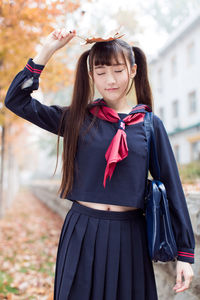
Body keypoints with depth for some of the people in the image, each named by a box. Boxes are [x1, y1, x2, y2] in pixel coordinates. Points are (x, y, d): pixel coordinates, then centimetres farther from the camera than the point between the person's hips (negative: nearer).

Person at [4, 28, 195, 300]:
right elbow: (16, 101, 0)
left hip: (129, 236, 0)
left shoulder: (150, 124, 1)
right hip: (82, 234, 0)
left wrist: (185, 252, -1)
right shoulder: (78, 119, 1)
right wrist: (47, 51, -6)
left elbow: (172, 186, 1)